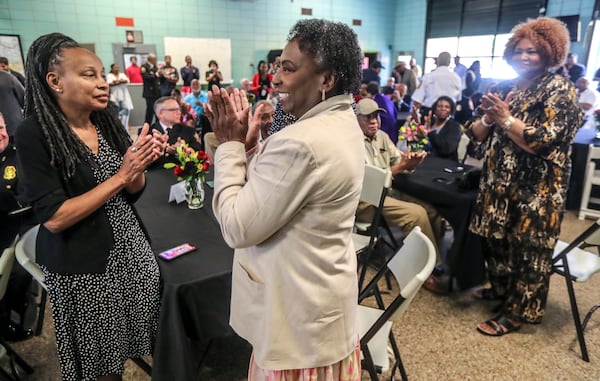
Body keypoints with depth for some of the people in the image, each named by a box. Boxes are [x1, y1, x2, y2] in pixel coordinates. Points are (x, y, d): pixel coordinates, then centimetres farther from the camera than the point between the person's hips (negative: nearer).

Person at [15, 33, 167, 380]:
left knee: (131, 338, 21)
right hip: (83, 266, -5)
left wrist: (139, 166, -17)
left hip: (131, 250, 5)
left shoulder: (108, 123, 1)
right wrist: (120, 175, -23)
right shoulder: (35, 134, -16)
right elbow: (53, 218, -20)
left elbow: (132, 193, 4)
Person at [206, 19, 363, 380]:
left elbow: (237, 228, -23)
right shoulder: (343, 124, 2)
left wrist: (231, 145, -16)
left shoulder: (300, 143, -30)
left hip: (300, 314, -9)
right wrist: (248, 145, -4)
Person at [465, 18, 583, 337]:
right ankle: (501, 288, 40)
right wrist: (488, 118, -14)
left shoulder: (559, 90, -8)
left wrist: (505, 119, -17)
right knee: (495, 239, 17)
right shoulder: (504, 88, 9)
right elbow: (475, 134, 5)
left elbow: (541, 141, -21)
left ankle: (517, 312, 18)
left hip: (536, 188, -6)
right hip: (498, 181, 7)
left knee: (526, 248, 4)